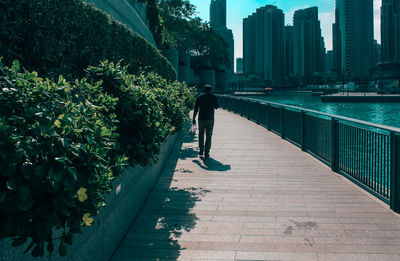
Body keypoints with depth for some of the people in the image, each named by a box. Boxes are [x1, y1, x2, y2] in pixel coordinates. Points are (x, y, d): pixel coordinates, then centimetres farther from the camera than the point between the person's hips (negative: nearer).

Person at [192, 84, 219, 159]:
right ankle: (206, 153, 4)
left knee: (201, 134, 18)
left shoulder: (199, 97, -1)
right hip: (210, 119, 0)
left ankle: (201, 151, 17)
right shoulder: (214, 97, 0)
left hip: (201, 119, 0)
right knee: (209, 136, 5)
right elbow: (216, 107, 12)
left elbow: (196, 109, -3)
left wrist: (193, 119, 2)